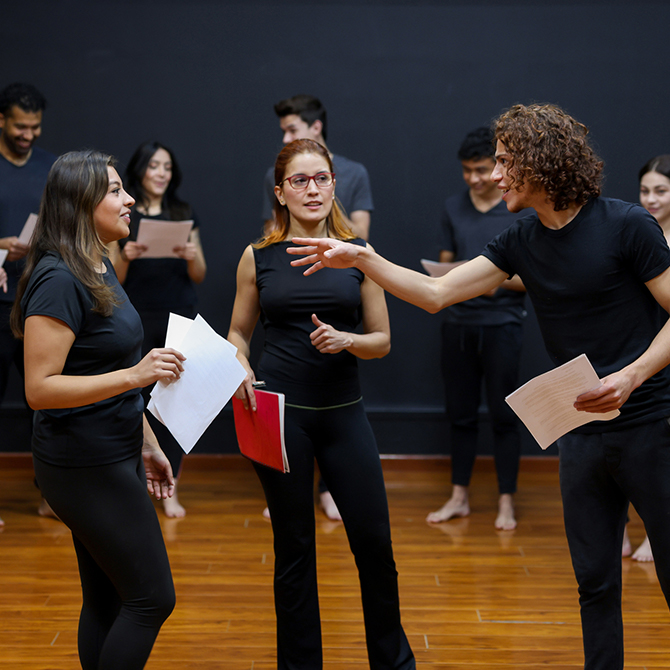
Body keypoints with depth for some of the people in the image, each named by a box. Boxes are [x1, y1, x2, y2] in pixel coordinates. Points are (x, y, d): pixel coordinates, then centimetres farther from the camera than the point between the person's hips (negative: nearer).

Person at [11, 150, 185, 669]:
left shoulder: (101, 269, 11)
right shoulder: (59, 280, -19)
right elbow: (39, 388, -24)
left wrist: (148, 443, 22)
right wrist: (135, 374, -30)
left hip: (113, 458, 9)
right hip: (84, 466, -9)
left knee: (108, 599, 13)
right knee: (153, 597, -4)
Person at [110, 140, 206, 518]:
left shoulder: (184, 215, 9)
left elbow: (200, 276, 9)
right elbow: (113, 279, 2)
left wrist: (192, 256, -12)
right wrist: (125, 257, -18)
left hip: (180, 317, 1)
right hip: (137, 318, -1)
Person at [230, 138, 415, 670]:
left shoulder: (357, 253, 3)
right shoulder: (259, 258, 2)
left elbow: (382, 340, 6)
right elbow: (239, 333, 12)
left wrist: (345, 340, -14)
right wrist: (241, 367, -8)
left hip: (343, 411, 1)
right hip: (279, 412, -1)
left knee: (375, 543, 3)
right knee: (294, 548, 7)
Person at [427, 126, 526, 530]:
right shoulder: (453, 209, 9)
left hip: (502, 323, -4)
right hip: (459, 322, 4)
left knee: (504, 416, 0)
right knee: (461, 414, 9)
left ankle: (507, 502, 9)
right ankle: (460, 497, 20)